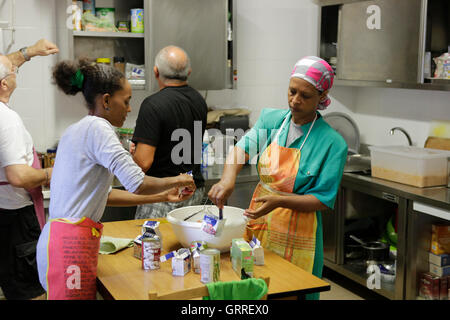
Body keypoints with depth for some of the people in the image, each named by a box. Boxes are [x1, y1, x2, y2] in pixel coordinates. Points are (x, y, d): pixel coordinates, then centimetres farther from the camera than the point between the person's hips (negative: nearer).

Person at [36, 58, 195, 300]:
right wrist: (175, 181, -2)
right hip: (71, 244, -10)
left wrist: (161, 196, 19)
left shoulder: (78, 130, 18)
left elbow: (104, 194, 20)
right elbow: (138, 184, -21)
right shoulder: (96, 127, -12)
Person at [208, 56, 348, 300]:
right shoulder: (271, 119, 1)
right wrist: (227, 179, -33)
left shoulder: (332, 143, -12)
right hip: (258, 225, 4)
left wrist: (280, 201, -27)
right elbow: (243, 148, -13)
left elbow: (322, 200, -13)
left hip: (295, 236, -4)